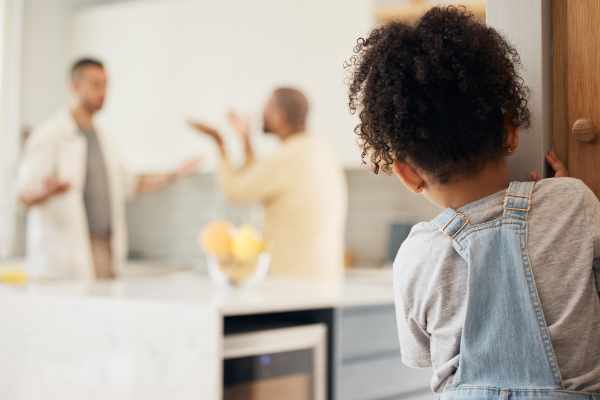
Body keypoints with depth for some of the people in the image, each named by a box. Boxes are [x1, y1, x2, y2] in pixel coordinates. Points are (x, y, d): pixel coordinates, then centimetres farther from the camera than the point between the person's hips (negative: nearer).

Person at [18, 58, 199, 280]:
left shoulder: (101, 138, 18)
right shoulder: (49, 135, -5)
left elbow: (129, 184, 25)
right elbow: (25, 194, -12)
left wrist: (174, 175, 14)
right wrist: (48, 191, -35)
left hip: (106, 251, 7)